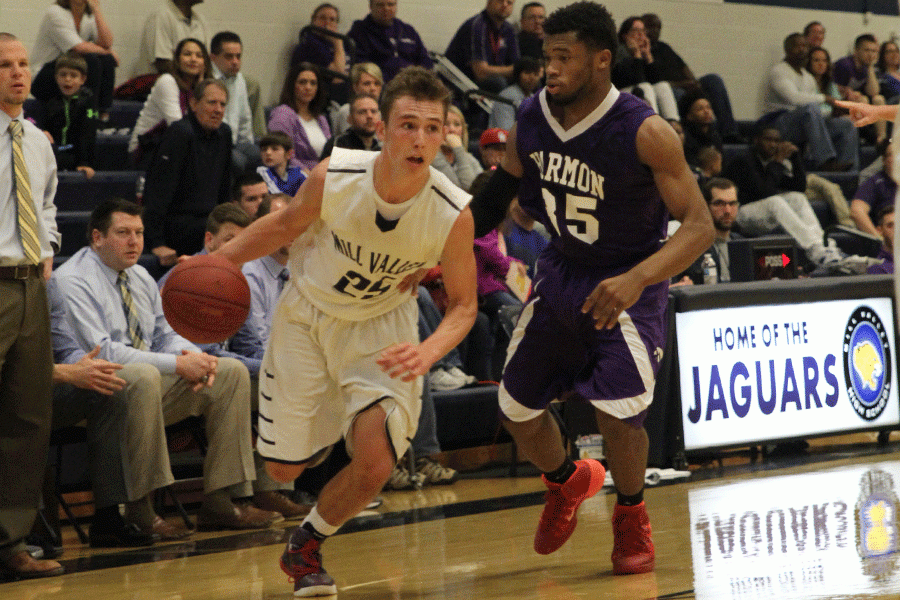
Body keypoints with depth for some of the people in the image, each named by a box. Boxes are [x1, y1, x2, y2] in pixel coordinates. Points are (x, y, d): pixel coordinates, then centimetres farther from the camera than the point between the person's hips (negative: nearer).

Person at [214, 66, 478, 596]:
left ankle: (306, 546, 13)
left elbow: (464, 304, -12)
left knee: (375, 464, -18)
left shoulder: (453, 214, -27)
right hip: (308, 316, 1)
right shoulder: (334, 178, -27)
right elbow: (286, 224, -3)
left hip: (382, 327, -1)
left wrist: (428, 353, -31)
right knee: (284, 469, 6)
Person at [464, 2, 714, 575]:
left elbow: (700, 226, -29)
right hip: (562, 270, 5)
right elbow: (500, 191, 8)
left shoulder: (645, 133, -27)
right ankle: (568, 483, 42)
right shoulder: (532, 117, -11)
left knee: (618, 409, -21)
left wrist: (636, 279, -43)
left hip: (629, 282, -5)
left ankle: (632, 515, 9)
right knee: (519, 408, 9)